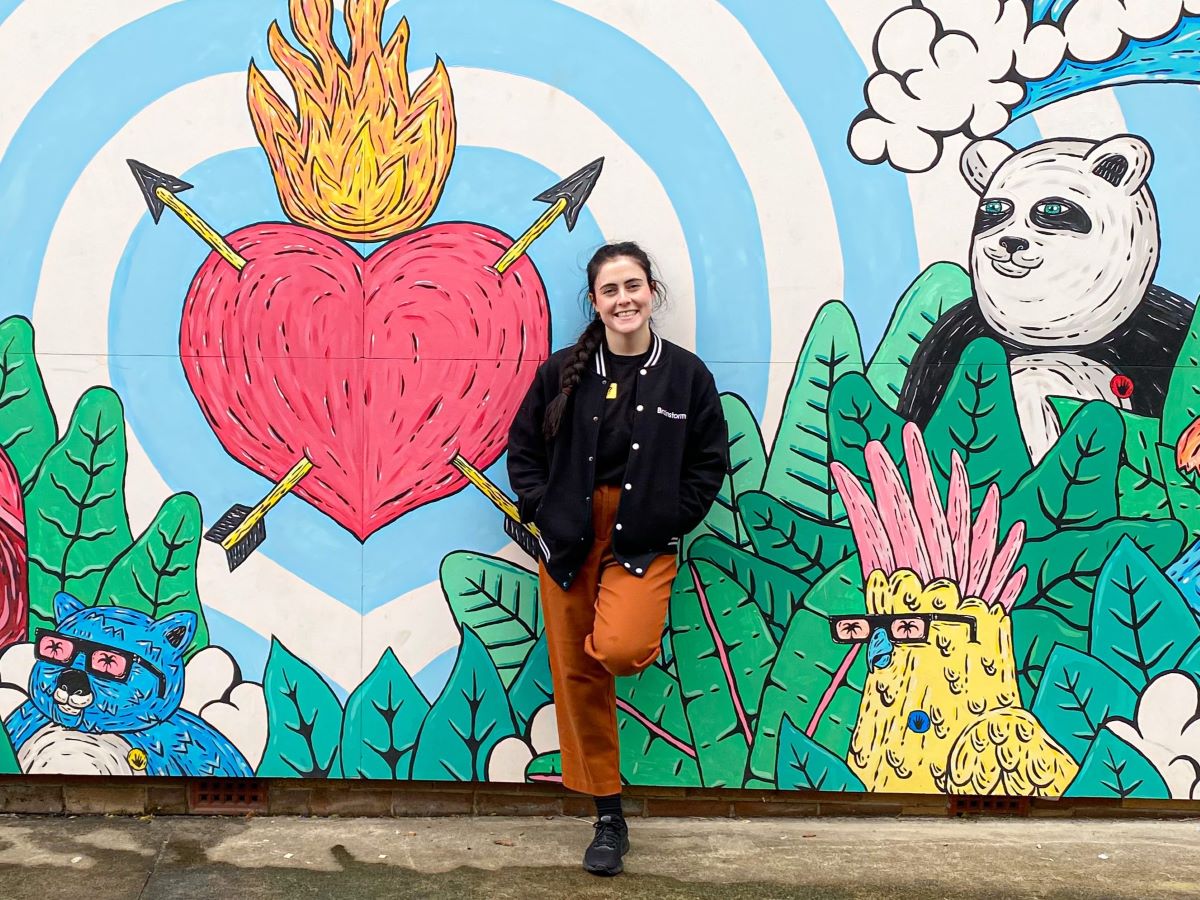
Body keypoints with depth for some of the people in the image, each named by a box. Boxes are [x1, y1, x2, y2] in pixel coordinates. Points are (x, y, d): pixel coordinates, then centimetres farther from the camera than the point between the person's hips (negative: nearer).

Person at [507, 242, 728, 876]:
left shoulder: (687, 374, -1)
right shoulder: (562, 372, 1)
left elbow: (709, 462, 5)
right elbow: (523, 448, 9)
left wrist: (672, 520, -5)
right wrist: (540, 509, -3)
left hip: (644, 542, -2)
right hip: (567, 539, 2)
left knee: (618, 649, -28)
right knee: (575, 676, 6)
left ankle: (639, 645, 13)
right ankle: (608, 819, 20)